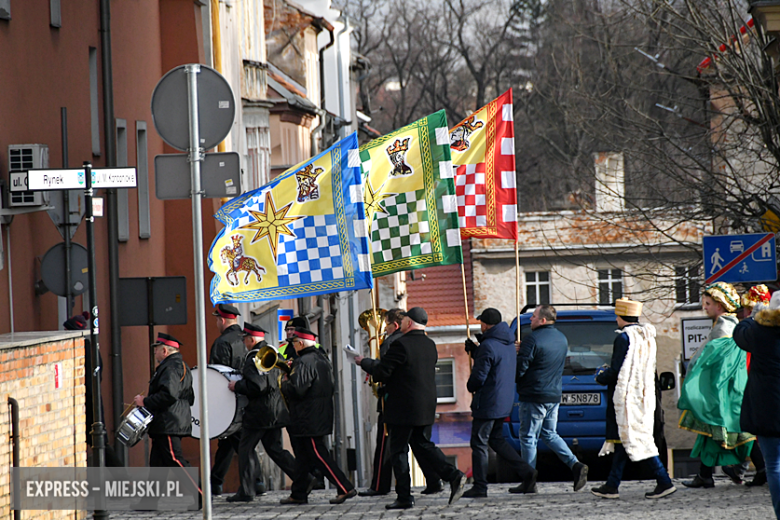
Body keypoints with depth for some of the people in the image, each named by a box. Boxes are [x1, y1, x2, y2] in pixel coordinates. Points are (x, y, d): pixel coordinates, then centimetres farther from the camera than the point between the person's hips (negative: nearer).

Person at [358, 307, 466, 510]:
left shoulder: (401, 345, -16)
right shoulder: (430, 345, 9)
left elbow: (382, 372, -18)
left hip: (403, 408, -7)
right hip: (426, 407, 7)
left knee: (398, 450, 2)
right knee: (423, 445, 17)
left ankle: (404, 497, 2)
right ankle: (452, 475, -1)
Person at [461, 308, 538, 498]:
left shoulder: (488, 346, -20)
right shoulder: (508, 344, 10)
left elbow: (479, 375, -20)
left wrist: (471, 386, 2)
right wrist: (475, 351, 14)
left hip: (488, 403, -9)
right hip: (504, 402, 9)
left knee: (479, 443, 0)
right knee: (496, 440, 20)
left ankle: (480, 487, 2)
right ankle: (527, 472, 10)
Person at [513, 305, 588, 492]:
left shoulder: (532, 340, -17)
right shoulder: (562, 339, 10)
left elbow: (520, 369, -18)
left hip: (534, 395, -8)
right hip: (554, 394, 8)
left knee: (528, 437, 2)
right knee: (550, 435, 17)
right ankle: (575, 465, -1)